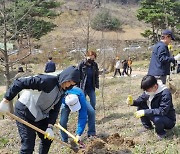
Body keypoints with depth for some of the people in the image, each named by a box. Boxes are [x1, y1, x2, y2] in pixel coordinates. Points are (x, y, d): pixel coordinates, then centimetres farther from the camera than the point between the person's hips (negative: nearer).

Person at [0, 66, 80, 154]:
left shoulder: (61, 92, 1)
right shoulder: (48, 80, -27)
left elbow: (55, 110, 2)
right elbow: (20, 83, -30)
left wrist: (50, 127, -12)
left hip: (40, 115, 9)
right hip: (24, 111, -9)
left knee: (48, 138, 16)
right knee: (28, 144, -10)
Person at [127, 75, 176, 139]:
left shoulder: (165, 93, -30)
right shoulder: (149, 90, -9)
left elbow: (162, 111, -37)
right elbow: (141, 99, 4)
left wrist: (145, 112, -38)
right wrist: (133, 102, -18)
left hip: (168, 120, -7)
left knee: (157, 119, -37)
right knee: (140, 108, -6)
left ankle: (161, 133, -5)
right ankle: (148, 127, 12)